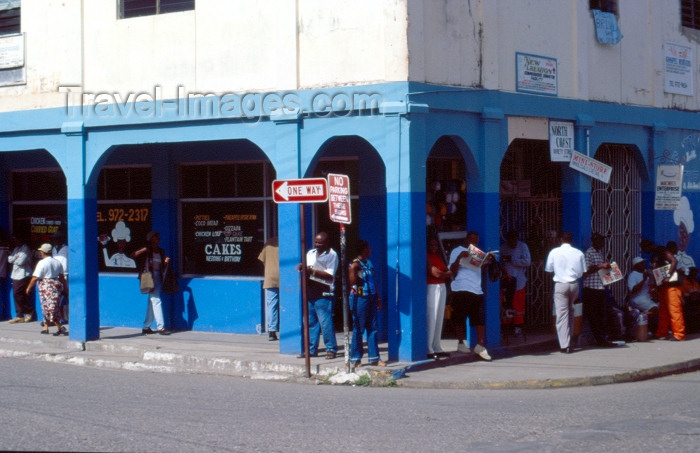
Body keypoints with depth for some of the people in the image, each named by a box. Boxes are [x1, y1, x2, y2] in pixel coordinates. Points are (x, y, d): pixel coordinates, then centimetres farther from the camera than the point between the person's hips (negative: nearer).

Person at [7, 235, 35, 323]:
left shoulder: (25, 249, -11)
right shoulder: (16, 248, 18)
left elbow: (21, 261, -19)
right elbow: (9, 259, 11)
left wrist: (14, 259, 0)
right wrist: (16, 258, -7)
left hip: (23, 275, -9)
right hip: (15, 275, 9)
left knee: (17, 294, -14)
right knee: (16, 295, 6)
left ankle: (29, 311, 2)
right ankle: (20, 315, 10)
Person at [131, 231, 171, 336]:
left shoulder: (161, 251, 13)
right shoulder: (146, 251, -5)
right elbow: (132, 256, -8)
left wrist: (166, 261, -2)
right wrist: (143, 250, -18)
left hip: (158, 278, 7)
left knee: (152, 302, 9)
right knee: (156, 301, -13)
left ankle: (146, 328, 16)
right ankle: (160, 327, -16)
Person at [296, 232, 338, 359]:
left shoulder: (332, 255, -3)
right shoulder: (310, 253, 17)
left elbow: (330, 275, -12)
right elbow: (306, 271, 22)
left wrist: (312, 271, -17)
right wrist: (302, 268, -1)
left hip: (323, 295, -7)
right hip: (309, 294, 7)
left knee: (325, 322, -7)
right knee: (310, 322, 8)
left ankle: (331, 349, 1)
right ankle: (311, 349, 15)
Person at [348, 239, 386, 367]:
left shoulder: (368, 263, 15)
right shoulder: (355, 264, -9)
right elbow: (352, 281, -19)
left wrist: (378, 298, 20)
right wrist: (353, 269, -31)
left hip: (371, 298, 8)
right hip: (359, 298, -8)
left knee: (372, 328, 8)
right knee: (358, 329, -2)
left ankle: (374, 358, 13)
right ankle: (355, 359, 5)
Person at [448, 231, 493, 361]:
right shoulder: (457, 251, 2)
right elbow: (453, 271, -7)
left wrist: (486, 261, 9)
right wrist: (459, 257, -21)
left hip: (476, 290, 6)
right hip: (461, 290, -6)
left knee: (480, 318, -3)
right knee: (460, 317, 1)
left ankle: (480, 345, -1)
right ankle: (460, 343, 15)